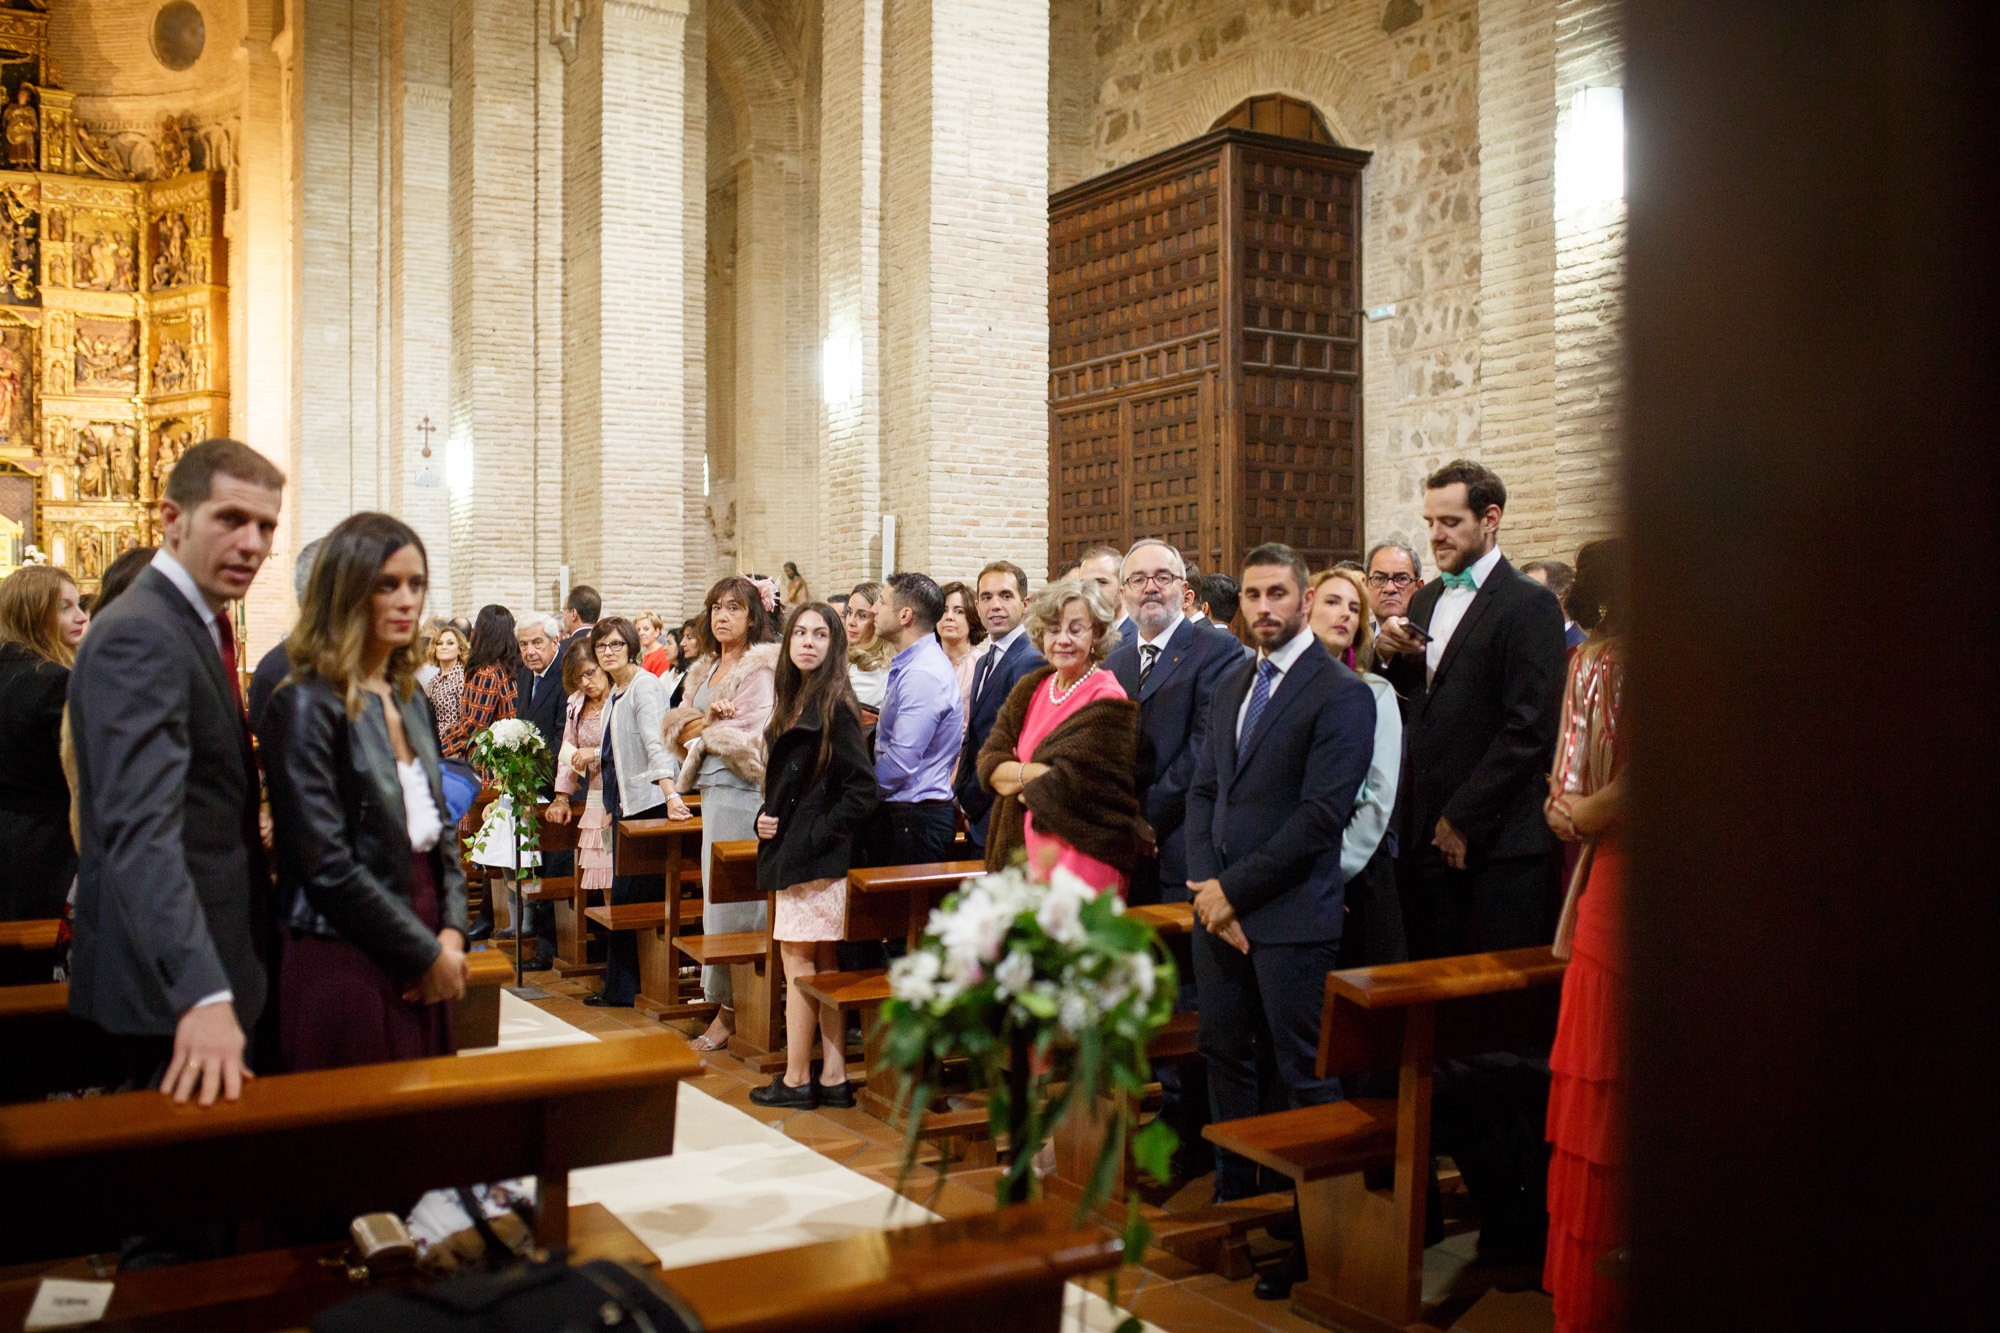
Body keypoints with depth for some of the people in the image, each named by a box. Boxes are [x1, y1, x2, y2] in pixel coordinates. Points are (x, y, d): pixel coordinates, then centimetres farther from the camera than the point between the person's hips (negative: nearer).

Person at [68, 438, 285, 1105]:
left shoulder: (195, 626, 12)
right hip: (172, 978, -10)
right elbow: (143, 829, -32)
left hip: (215, 969, 10)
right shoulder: (137, 636, -20)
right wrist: (203, 994, -41)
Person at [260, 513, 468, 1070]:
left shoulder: (410, 699, 12)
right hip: (346, 964, -7)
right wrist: (426, 952, -10)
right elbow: (326, 865, -16)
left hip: (424, 963, 7)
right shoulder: (308, 706, -12)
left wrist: (452, 933, 0)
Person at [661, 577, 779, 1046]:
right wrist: (707, 718, -9)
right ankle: (735, 1001, 15)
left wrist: (705, 735, -2)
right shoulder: (705, 669, 17)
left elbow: (756, 740, -16)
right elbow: (675, 725, 12)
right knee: (719, 896, 9)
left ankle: (729, 1010, 4)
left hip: (743, 791, -8)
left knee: (731, 898, -4)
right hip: (712, 790, 8)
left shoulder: (762, 668, -8)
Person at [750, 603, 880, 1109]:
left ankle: (796, 1079, 6)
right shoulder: (793, 700, 13)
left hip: (820, 857, -9)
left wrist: (814, 837, -17)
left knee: (799, 958, -3)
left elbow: (862, 790, -17)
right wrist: (765, 816, 4)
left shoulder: (835, 706, -13)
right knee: (823, 963, 10)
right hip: (794, 853, 9)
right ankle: (832, 1076, 14)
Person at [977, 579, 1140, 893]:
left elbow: (1072, 782, -19)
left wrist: (1017, 781, -2)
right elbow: (988, 761, 3)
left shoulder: (1108, 700, -12)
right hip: (1019, 850, 6)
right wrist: (1033, 772, -16)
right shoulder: (1031, 688, 10)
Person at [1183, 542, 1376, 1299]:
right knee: (1227, 1059, 14)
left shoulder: (1340, 694, -9)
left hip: (1290, 917, -7)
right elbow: (1204, 789, 13)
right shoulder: (1232, 688, 15)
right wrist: (1205, 883, -2)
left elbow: (1322, 812, -16)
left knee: (1304, 1074, 0)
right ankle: (1234, 1202, 28)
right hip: (1219, 907, 7)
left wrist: (1234, 889, -14)